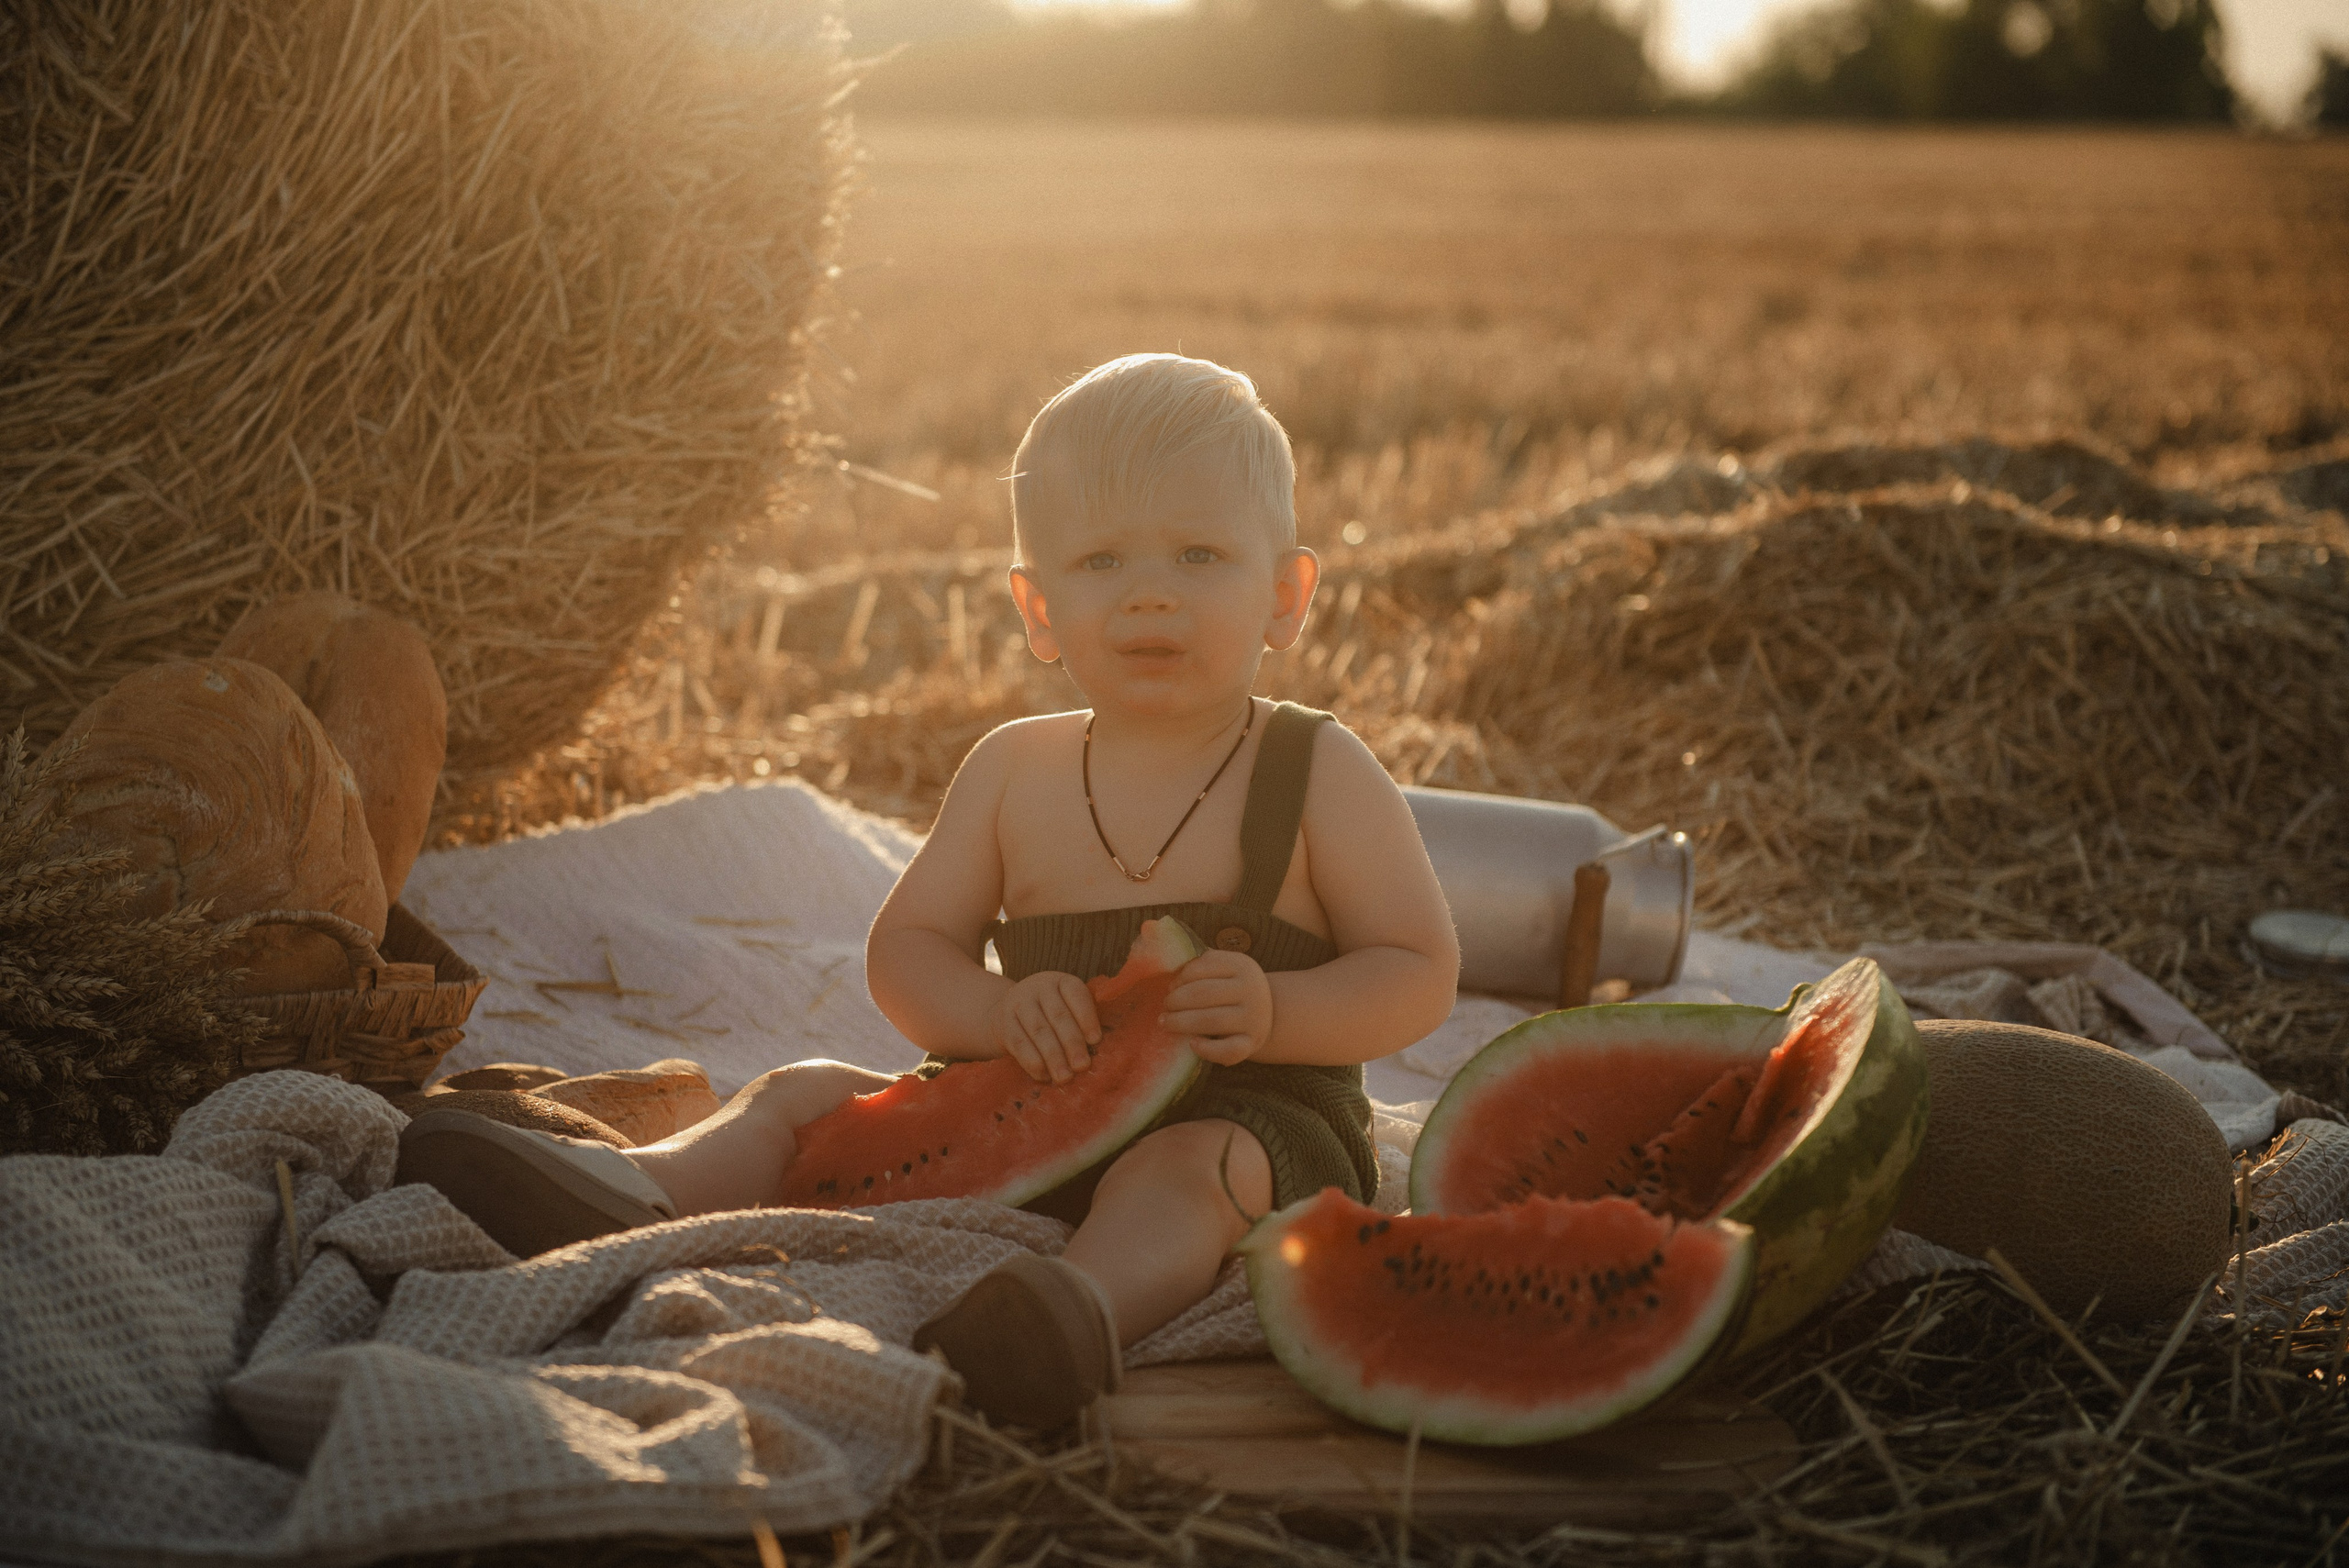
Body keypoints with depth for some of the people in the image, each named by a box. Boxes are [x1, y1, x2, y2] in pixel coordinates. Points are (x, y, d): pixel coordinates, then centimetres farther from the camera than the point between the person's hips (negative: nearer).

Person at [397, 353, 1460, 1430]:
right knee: (811, 1092, -5)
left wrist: (1275, 1014, -23)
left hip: (1252, 1115, -5)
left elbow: (1421, 973, -4)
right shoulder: (1013, 774, 7)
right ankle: (643, 1192, -29)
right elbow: (904, 947, 8)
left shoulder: (1321, 775, -3)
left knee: (1182, 1173, -39)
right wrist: (1000, 1012, -15)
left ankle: (1089, 1305, -67)